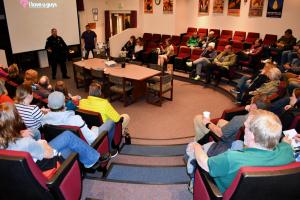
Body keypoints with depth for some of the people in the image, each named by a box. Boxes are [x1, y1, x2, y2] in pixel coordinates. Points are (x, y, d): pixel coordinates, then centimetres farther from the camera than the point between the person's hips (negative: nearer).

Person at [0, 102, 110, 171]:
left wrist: (20, 134, -9)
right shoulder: (25, 143, -38)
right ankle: (94, 159, 16)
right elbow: (50, 153, -23)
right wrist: (43, 143, -5)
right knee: (68, 136, -2)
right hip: (39, 164, -8)